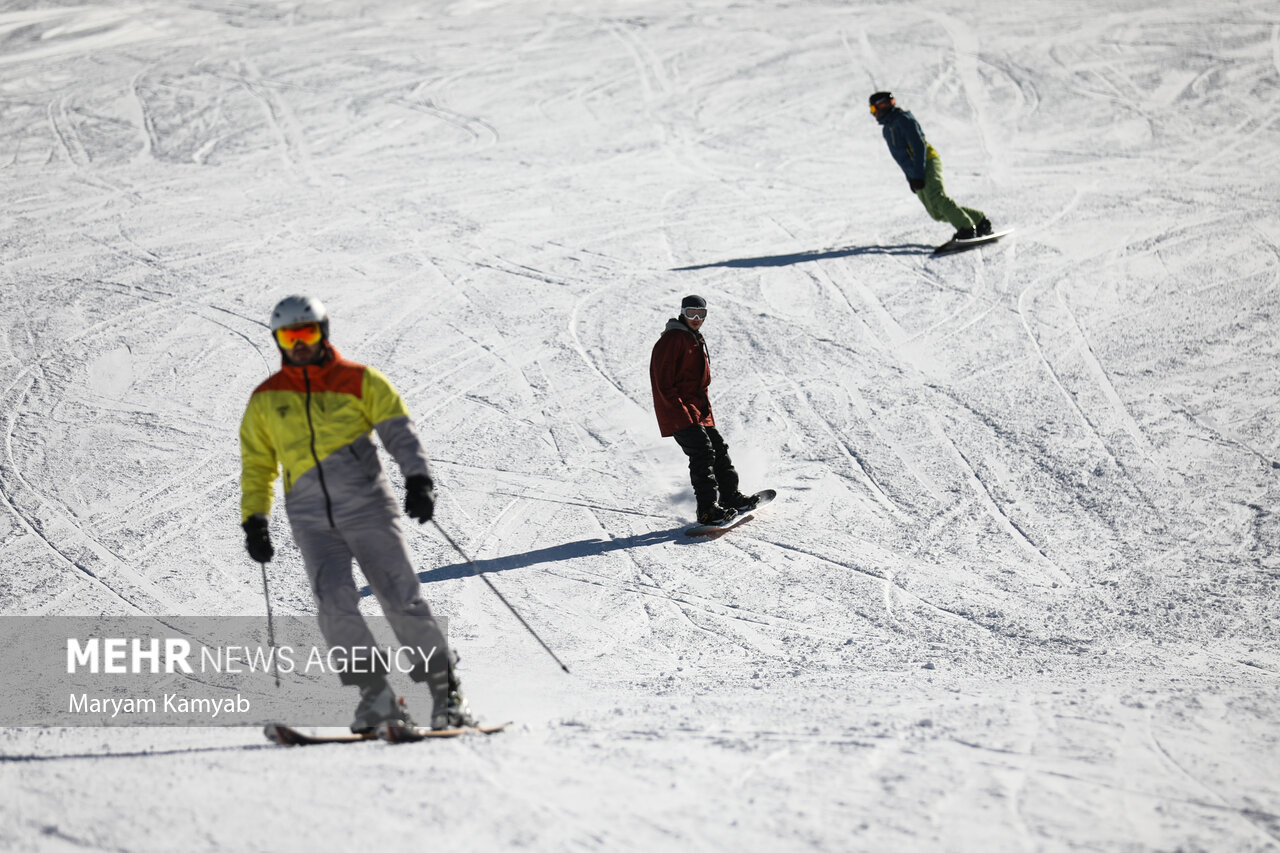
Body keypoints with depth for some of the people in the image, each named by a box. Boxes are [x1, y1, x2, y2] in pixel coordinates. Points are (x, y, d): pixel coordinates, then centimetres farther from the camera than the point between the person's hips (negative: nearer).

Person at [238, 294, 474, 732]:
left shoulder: (360, 381, 6)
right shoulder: (265, 399, 14)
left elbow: (399, 431, -1)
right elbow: (256, 466, 20)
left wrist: (418, 480, -17)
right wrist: (254, 519, 10)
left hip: (367, 507, -2)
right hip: (312, 520, 2)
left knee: (402, 600, -7)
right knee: (334, 603, -18)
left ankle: (446, 692, 3)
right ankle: (377, 696, -12)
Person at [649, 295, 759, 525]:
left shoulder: (697, 340, 20)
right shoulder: (672, 339, -11)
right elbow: (664, 382, -18)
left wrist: (705, 406, 20)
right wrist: (681, 411, -23)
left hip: (698, 410, 10)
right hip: (679, 411, -10)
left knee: (718, 448, 15)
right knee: (702, 452, -19)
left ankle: (730, 497, 28)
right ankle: (707, 509, -23)